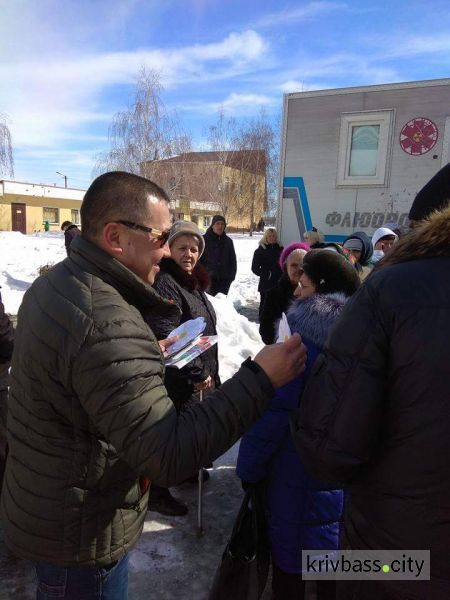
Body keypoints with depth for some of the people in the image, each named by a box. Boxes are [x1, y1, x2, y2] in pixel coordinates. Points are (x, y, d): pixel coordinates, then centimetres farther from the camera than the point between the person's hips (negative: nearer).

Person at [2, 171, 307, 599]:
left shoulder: (55, 283, -1)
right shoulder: (108, 322, -34)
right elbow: (168, 456, -35)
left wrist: (146, 356, 7)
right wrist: (260, 379, -32)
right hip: (81, 535, -9)